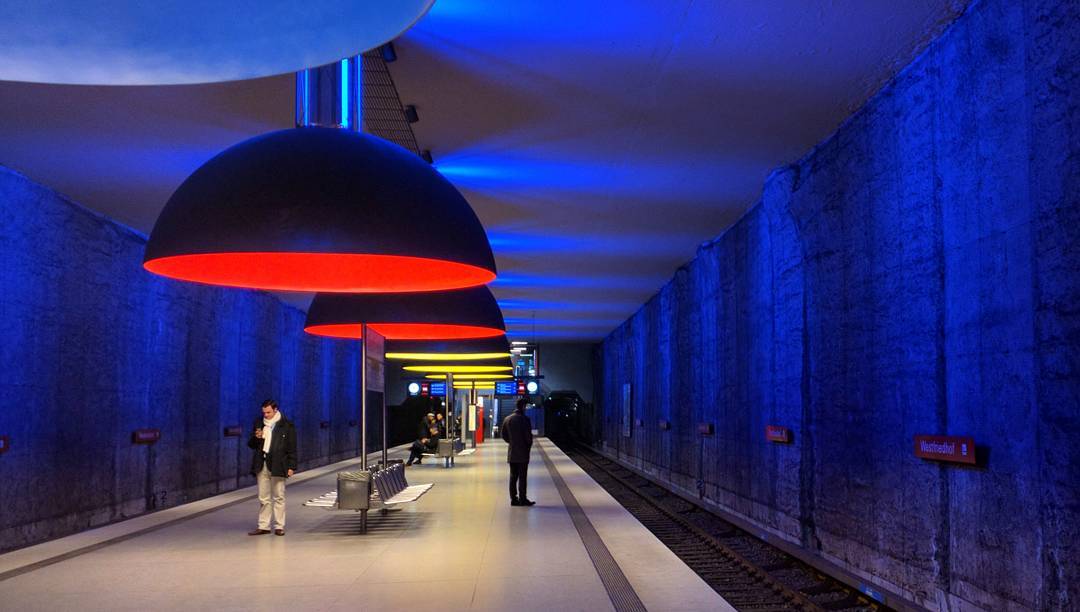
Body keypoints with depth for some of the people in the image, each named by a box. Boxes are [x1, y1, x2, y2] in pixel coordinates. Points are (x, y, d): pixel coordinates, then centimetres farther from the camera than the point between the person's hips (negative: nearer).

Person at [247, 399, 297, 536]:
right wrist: (256, 438, -6)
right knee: (264, 498, 7)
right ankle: (263, 526, 12)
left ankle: (279, 526, 6)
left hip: (277, 466, -4)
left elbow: (292, 448, -2)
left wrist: (291, 466, -7)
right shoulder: (259, 423, 11)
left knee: (279, 497, 0)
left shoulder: (286, 425, -2)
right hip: (262, 465, 4)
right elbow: (251, 445, 17)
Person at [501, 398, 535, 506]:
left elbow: (504, 435, 11)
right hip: (523, 453, -6)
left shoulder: (507, 419, 7)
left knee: (513, 476, 10)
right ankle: (522, 499, 0)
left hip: (511, 453, 6)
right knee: (522, 477, -1)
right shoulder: (524, 419, -14)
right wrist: (529, 445, 3)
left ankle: (513, 498, 12)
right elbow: (528, 436, -15)